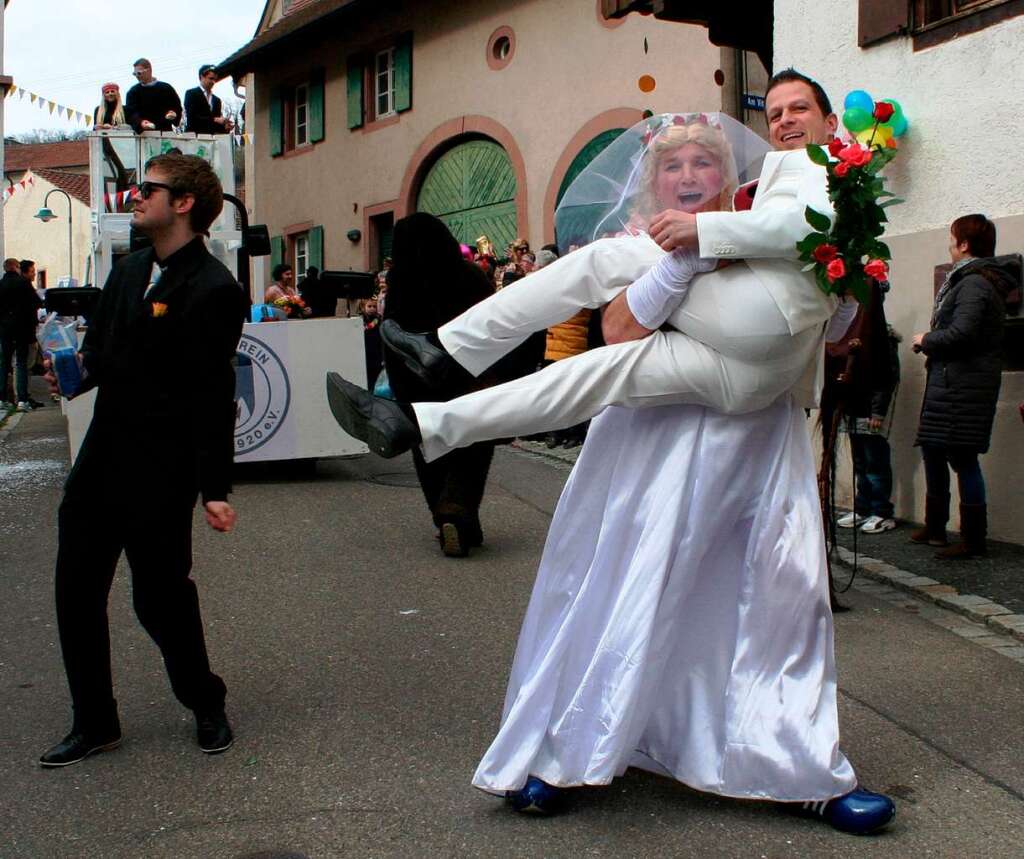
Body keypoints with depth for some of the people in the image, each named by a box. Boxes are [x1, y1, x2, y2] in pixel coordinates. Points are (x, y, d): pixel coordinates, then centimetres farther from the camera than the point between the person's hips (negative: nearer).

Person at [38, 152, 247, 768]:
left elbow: (214, 399, -16)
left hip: (160, 473, -8)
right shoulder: (129, 271, 12)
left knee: (161, 595, 3)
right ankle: (94, 723, 25)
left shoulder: (212, 289, -13)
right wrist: (77, 370, -4)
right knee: (76, 589, 10)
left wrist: (215, 489, -17)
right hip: (102, 458, 8)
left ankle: (207, 708, 27)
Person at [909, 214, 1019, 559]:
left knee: (963, 457, -7)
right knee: (933, 451, 17)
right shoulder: (971, 279, 18)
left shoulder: (974, 283, -15)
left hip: (963, 385, -11)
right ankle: (935, 527, 28)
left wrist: (926, 340, -9)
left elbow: (961, 333, -25)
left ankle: (973, 539, 0)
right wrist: (931, 343, 8)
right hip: (949, 381, 11)